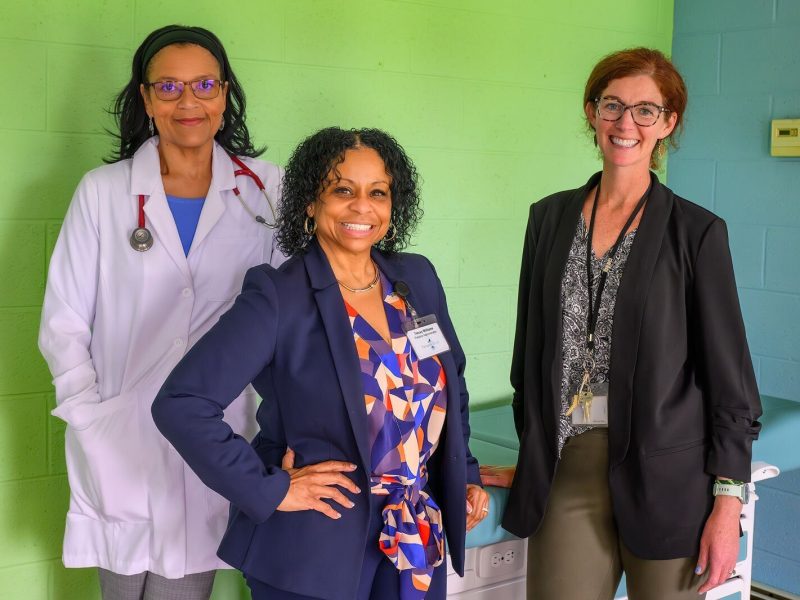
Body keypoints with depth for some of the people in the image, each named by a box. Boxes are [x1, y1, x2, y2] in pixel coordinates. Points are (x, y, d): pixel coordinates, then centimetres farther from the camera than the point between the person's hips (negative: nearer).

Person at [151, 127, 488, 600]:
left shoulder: (419, 279, 2)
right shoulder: (279, 297, -16)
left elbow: (453, 383, 17)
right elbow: (180, 403, -21)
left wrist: (464, 472, 9)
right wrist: (267, 490, -19)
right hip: (315, 550, -5)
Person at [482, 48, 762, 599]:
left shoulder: (697, 231, -3)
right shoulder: (551, 217, 7)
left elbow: (728, 373, -3)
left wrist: (728, 503, -7)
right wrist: (533, 458, 15)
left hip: (666, 474, -2)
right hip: (566, 471, 3)